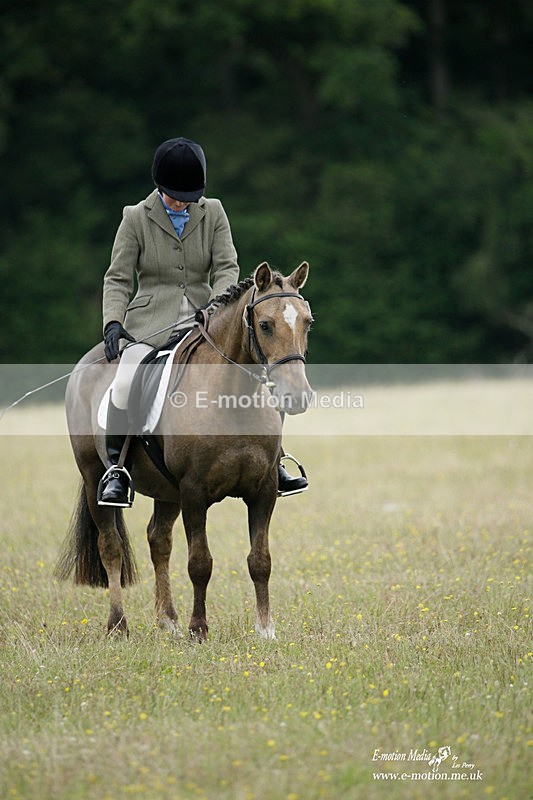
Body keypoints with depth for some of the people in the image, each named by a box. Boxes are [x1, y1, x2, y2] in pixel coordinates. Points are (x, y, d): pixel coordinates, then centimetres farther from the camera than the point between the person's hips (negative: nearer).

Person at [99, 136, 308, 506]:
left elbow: (227, 267, -2)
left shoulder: (213, 213, 6)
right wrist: (113, 321, -17)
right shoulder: (136, 218, 1)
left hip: (203, 319, 2)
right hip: (151, 322, -2)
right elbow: (118, 279, 0)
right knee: (127, 380, -29)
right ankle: (115, 471, -18)